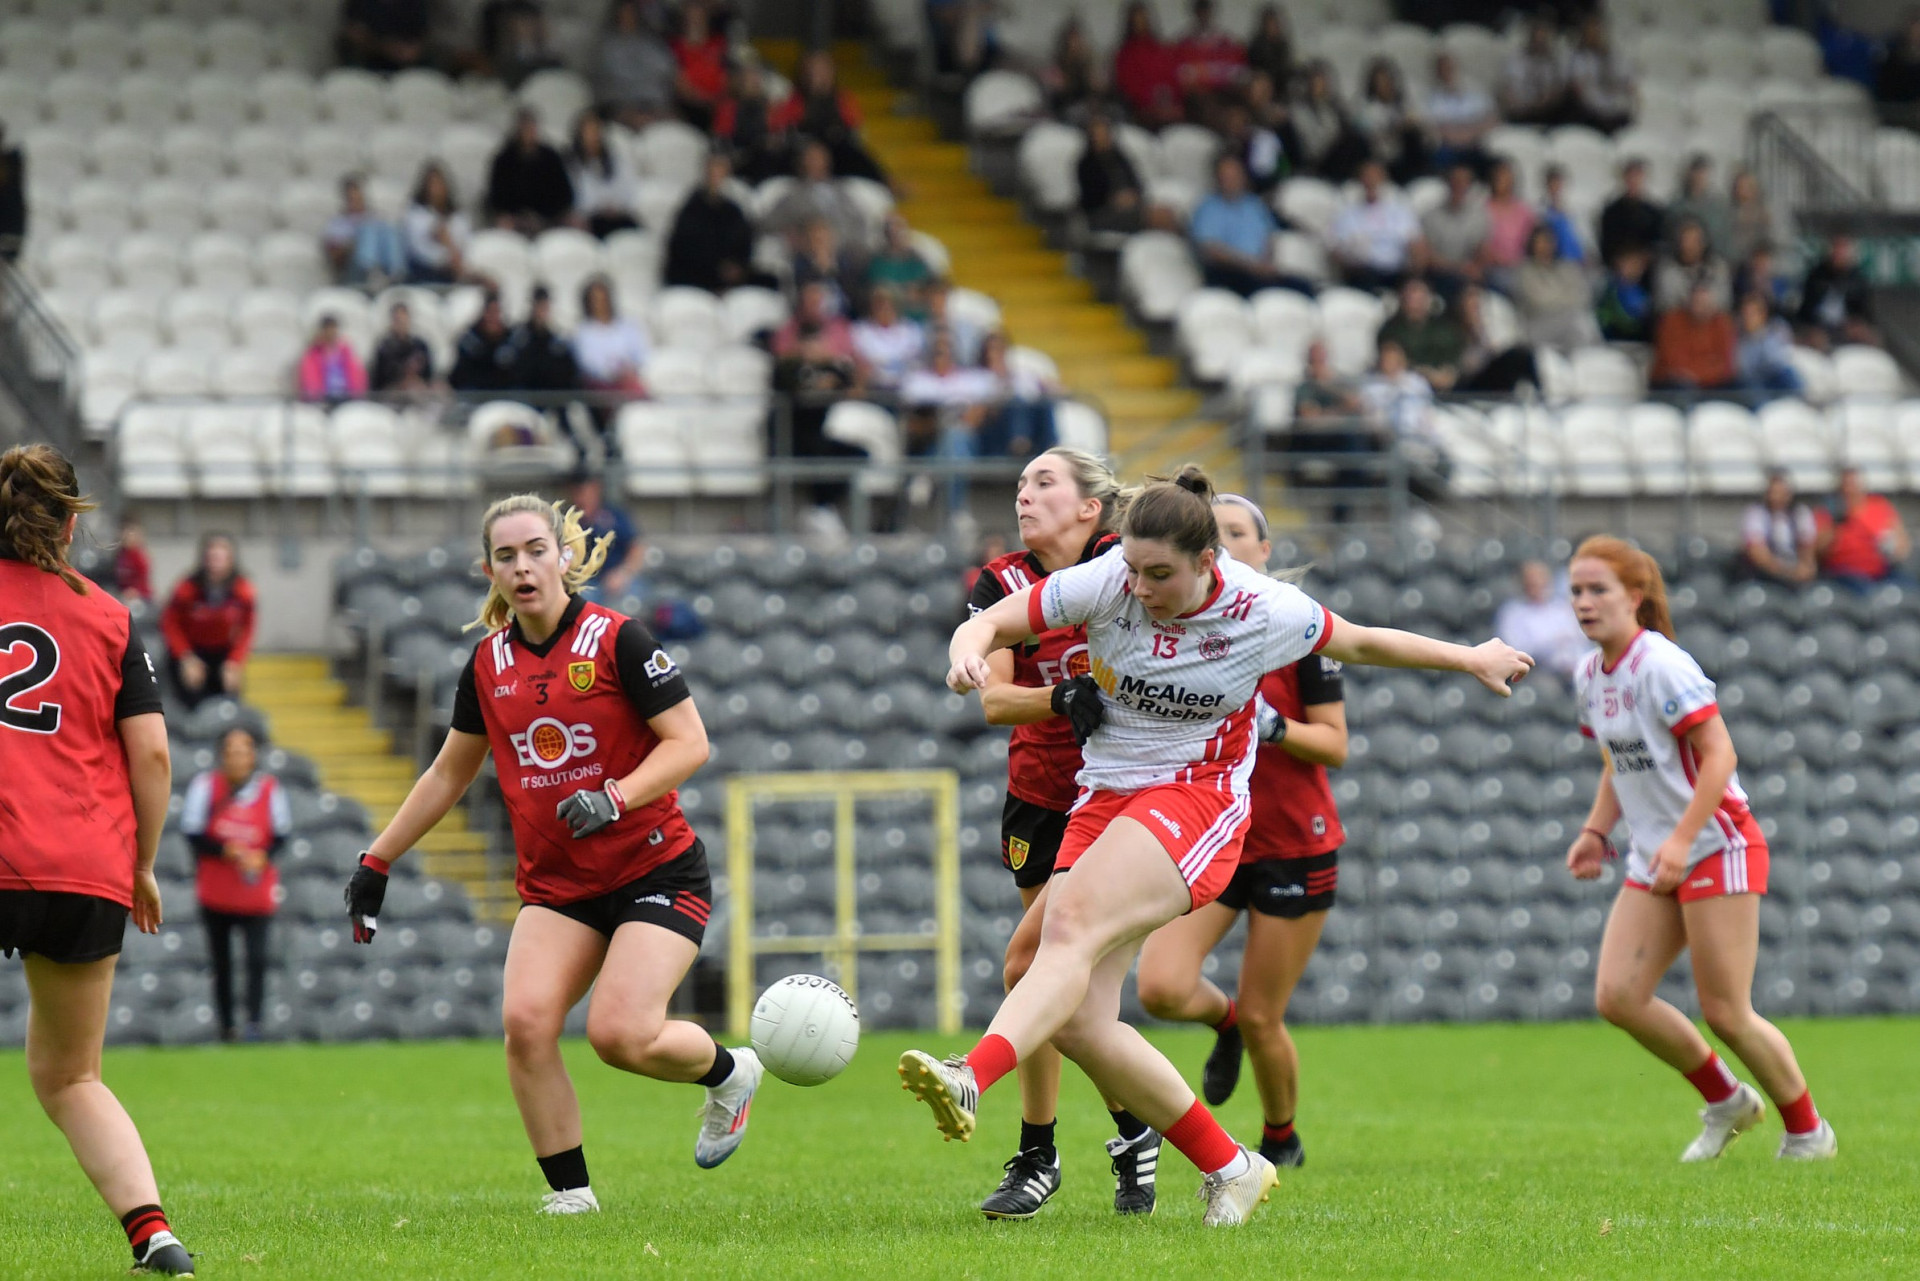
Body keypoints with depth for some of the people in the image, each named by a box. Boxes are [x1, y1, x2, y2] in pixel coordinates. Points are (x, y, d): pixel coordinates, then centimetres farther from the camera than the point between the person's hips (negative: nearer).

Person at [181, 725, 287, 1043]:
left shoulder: (269, 788, -4)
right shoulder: (206, 785, -6)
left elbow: (281, 833, 3)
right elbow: (193, 833, -7)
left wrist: (262, 856, -17)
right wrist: (226, 851, -22)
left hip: (257, 894, -1)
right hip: (215, 893, 1)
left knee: (257, 957, -15)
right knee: (221, 963, 8)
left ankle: (254, 1023, -14)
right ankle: (226, 1028, 17)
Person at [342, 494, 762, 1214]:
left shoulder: (616, 640, -10)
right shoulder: (489, 662, 6)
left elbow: (689, 742, -12)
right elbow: (449, 774, 18)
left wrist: (615, 797, -27)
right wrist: (376, 862, 18)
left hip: (656, 870, -5)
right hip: (553, 884, 5)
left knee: (622, 1035, -20)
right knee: (525, 1021, -18)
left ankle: (730, 1072, 14)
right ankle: (570, 1192, -4)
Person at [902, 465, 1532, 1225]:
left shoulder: (1265, 613, -7)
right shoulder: (1103, 584, -6)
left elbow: (1364, 643, 11)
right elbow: (991, 624, -3)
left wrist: (1473, 660, 24)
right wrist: (968, 653, -28)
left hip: (1196, 799, -4)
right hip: (1105, 799, 4)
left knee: (1071, 928, -32)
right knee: (1078, 1025, -8)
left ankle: (971, 1080, -52)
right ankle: (1228, 1168, 8)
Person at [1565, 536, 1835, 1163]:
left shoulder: (1662, 666, -16)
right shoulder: (1590, 676, 9)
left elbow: (1718, 755, -19)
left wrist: (1681, 840, -25)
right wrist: (1596, 831, 8)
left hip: (1716, 848, -8)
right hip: (1653, 862, 8)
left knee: (1725, 1014, -7)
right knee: (1616, 996, -5)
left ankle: (1807, 1130, 14)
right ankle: (1726, 1099, 15)